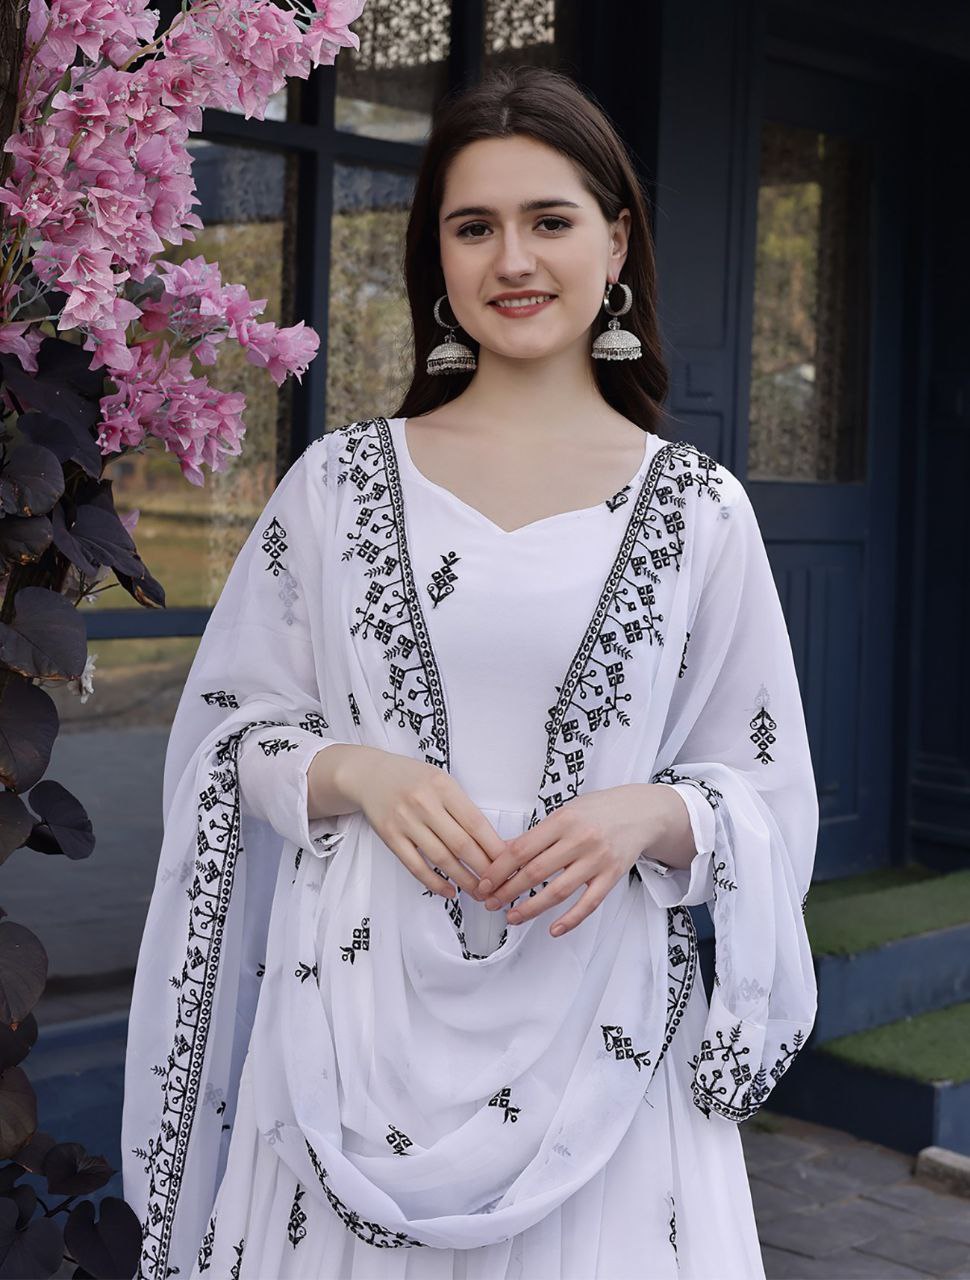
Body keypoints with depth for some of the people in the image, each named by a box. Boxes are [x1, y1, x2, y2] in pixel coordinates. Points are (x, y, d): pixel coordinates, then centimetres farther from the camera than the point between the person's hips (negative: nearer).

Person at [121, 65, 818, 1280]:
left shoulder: (697, 507, 2)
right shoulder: (339, 482, 4)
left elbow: (768, 792, 6)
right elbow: (237, 733, 8)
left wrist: (649, 816, -14)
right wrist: (355, 772, -12)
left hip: (601, 1024, 0)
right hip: (361, 1019, 1)